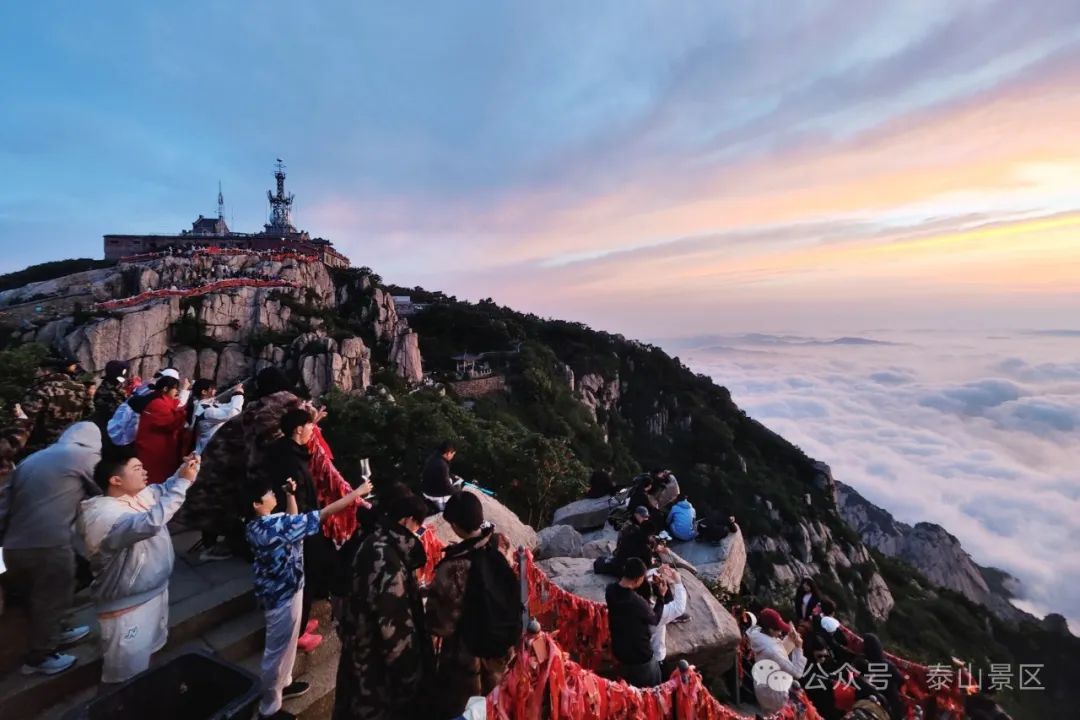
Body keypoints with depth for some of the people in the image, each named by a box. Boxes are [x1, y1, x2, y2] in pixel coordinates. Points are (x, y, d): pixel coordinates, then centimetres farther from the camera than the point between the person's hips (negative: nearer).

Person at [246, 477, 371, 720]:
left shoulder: (257, 525, -5)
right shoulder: (272, 526, -34)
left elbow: (292, 522, 12)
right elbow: (322, 515, -35)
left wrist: (290, 495, 0)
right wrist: (356, 493, -29)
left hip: (278, 589, 9)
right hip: (282, 594, -9)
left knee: (286, 643, 29)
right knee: (277, 650, 11)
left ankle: (283, 684, 49)